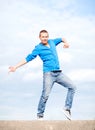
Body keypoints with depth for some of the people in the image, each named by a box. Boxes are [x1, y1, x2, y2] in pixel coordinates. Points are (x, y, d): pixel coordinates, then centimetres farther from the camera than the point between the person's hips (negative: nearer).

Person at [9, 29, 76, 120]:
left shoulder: (52, 42, 16)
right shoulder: (38, 48, 1)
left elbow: (61, 39, 33)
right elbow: (28, 58, 1)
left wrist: (65, 43, 9)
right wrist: (16, 67, -3)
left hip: (59, 73, 6)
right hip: (48, 73, -6)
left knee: (72, 87, -3)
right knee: (45, 95, -15)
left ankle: (67, 108, 4)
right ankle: (40, 115, -1)